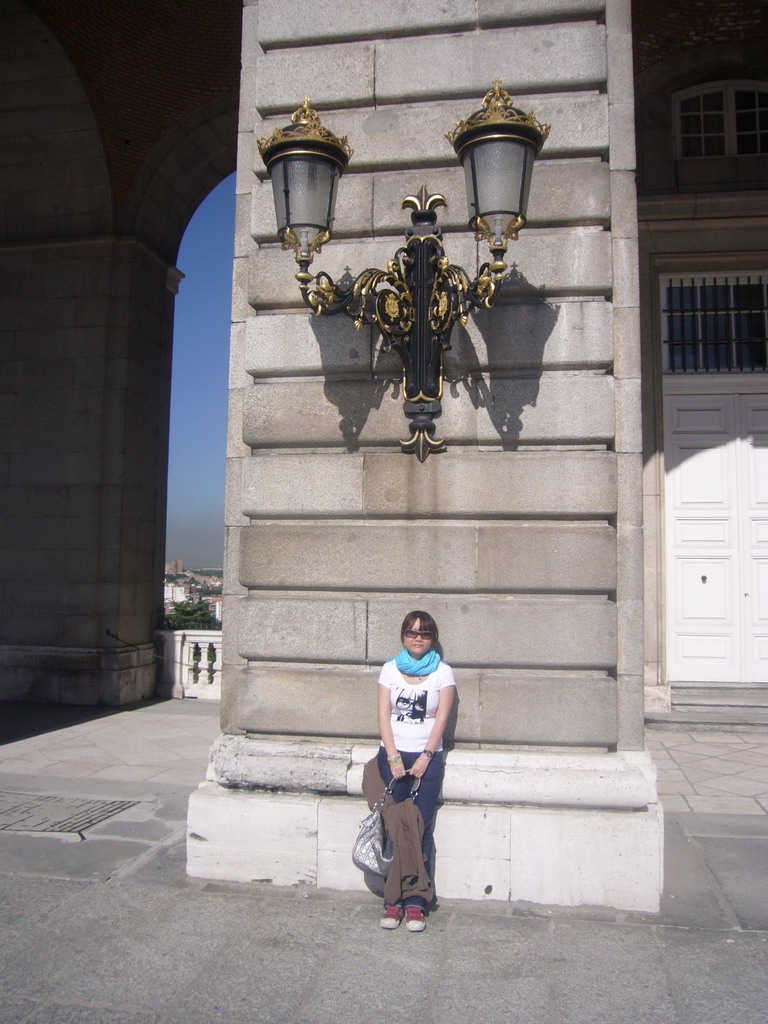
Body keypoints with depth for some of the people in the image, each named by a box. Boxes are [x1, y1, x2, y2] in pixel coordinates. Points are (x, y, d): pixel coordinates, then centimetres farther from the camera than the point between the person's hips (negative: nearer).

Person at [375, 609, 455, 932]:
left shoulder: (442, 672, 4)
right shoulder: (390, 669, 7)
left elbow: (441, 718, -2)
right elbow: (383, 715, 2)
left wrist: (425, 758, -10)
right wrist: (393, 758, -7)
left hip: (428, 757, -1)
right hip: (393, 754, 1)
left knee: (422, 829, -5)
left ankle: (416, 903, 2)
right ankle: (393, 900, 4)